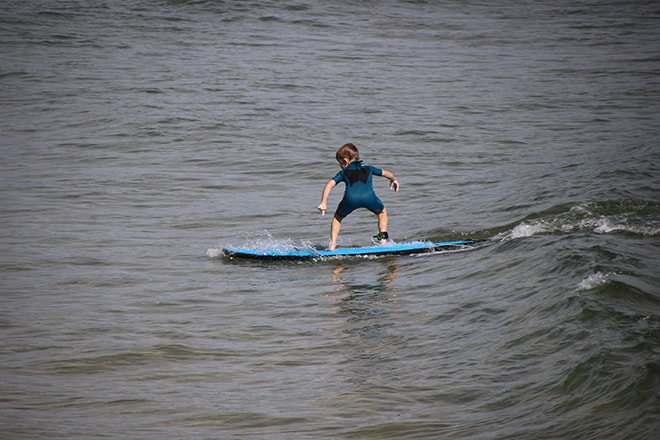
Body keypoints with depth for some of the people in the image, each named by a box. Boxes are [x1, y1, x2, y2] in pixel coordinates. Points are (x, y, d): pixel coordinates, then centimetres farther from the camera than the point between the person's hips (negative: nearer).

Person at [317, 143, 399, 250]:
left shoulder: (344, 172, 28)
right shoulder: (368, 168, 35)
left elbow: (329, 185, 13)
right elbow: (386, 173, 50)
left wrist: (323, 203, 10)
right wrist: (394, 180, 71)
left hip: (351, 198, -1)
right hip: (369, 196, 1)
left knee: (338, 217, 26)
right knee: (382, 212, 31)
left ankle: (332, 245, 12)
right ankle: (383, 238, 16)